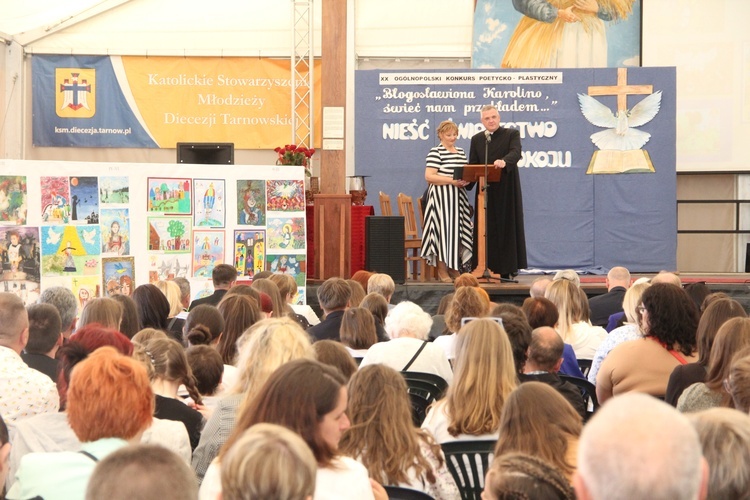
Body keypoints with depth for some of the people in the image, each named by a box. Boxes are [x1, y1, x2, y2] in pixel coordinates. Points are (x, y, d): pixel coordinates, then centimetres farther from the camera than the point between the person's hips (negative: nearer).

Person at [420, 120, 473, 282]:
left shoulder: (461, 152, 16)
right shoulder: (435, 152, -7)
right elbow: (429, 176, -15)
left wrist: (466, 180, 0)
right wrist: (452, 181, -21)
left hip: (458, 198, 7)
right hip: (441, 197, -7)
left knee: (458, 232, 6)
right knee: (443, 230, -7)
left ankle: (454, 269, 12)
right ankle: (442, 271, -2)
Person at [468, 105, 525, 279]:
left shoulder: (512, 134, 4)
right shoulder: (476, 140, 15)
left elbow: (515, 153, -15)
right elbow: (472, 166, 12)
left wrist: (504, 161, -37)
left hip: (506, 191, -3)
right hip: (485, 192, 3)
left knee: (506, 228, -2)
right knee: (486, 230, -1)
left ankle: (506, 270, 0)